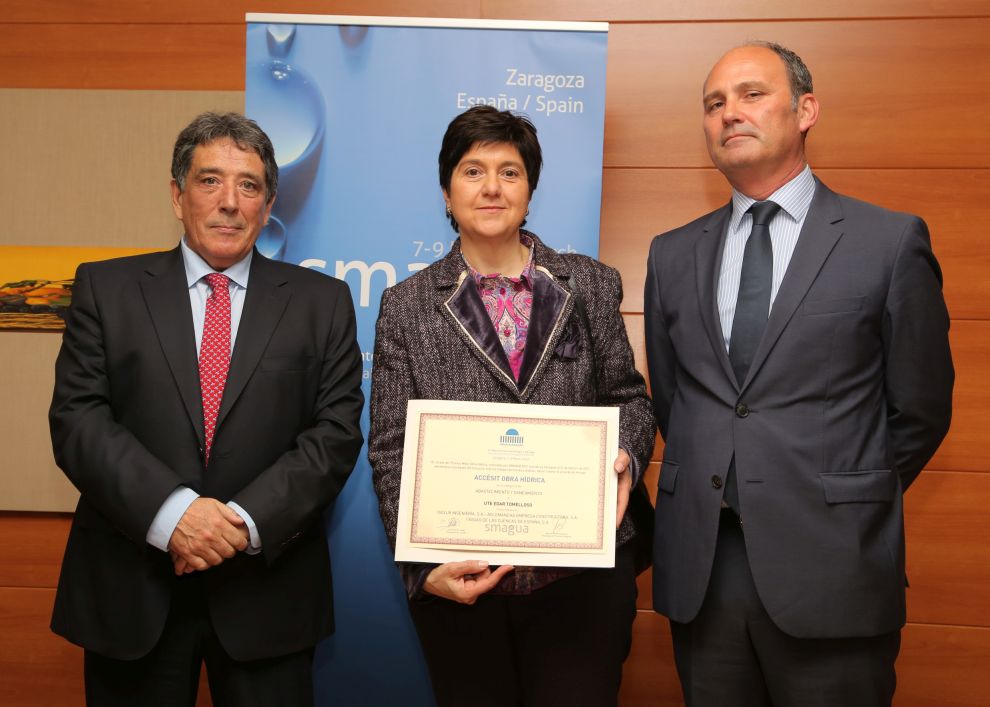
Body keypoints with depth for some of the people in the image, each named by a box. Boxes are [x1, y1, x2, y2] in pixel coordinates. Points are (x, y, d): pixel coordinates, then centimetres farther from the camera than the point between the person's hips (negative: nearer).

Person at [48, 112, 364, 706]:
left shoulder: (321, 302, 4)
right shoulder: (106, 288, 5)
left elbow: (336, 432, -3)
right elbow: (78, 418, -4)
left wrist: (248, 519, -15)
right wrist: (170, 511, -18)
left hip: (267, 592, 0)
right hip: (130, 591, 0)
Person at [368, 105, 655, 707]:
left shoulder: (592, 286, 5)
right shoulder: (406, 307, 2)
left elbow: (627, 398, 12)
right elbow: (392, 451, -1)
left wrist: (624, 458, -10)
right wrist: (425, 566, -12)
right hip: (462, 585, 0)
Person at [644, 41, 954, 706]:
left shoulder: (891, 241, -2)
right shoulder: (673, 255, 8)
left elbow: (920, 410, 2)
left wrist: (852, 506, 7)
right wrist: (712, 487, 10)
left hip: (829, 569, -3)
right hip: (698, 567, 4)